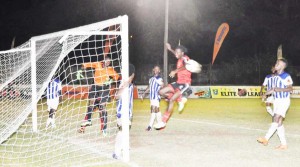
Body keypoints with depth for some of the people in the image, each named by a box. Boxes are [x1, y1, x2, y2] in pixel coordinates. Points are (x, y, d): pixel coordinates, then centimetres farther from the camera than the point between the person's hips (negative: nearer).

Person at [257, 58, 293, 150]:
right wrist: (266, 93, 12)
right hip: (276, 101, 8)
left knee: (276, 119, -17)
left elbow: (290, 88, -19)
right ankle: (283, 144, 10)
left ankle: (266, 138, -23)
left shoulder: (286, 76, -13)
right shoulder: (275, 76, 12)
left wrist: (280, 89, -30)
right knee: (279, 122, 5)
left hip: (284, 100, -8)